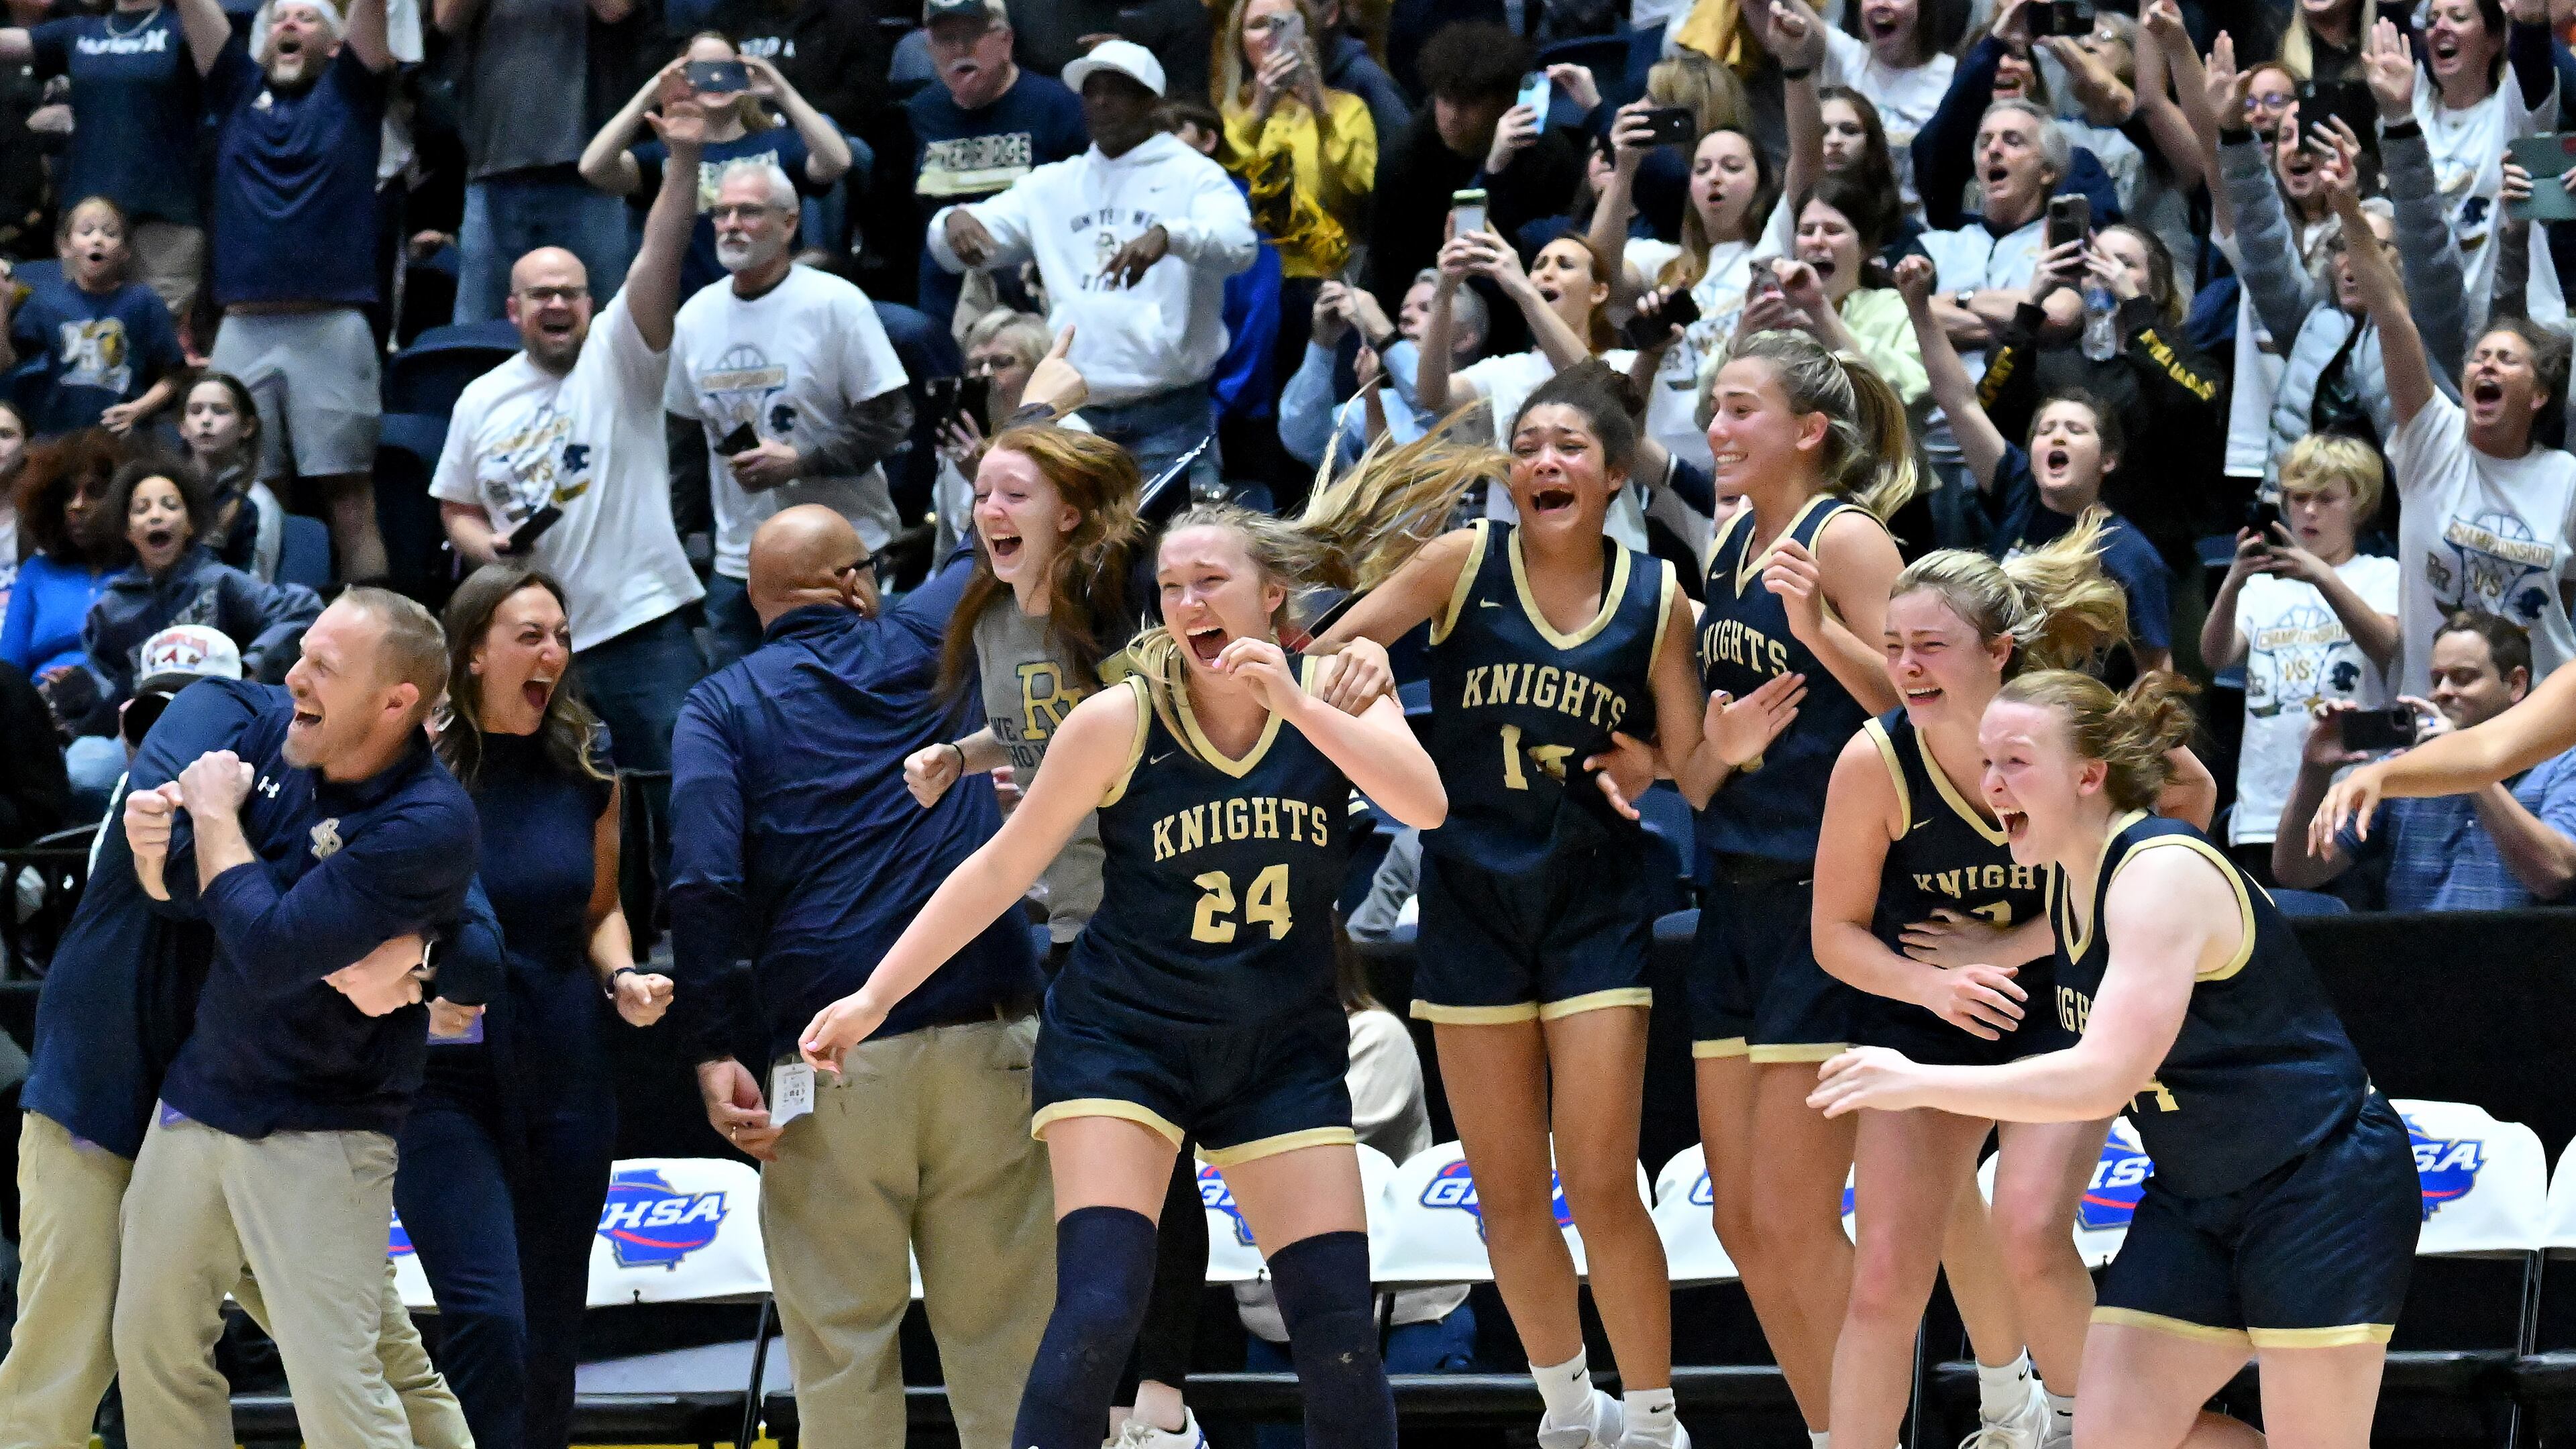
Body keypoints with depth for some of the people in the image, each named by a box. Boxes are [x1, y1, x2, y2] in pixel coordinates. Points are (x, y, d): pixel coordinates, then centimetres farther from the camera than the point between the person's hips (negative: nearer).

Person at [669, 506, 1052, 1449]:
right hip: (985, 1042, 1)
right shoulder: (922, 642, 10)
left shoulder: (720, 708, 6)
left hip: (829, 1061, -1)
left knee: (842, 1341, 3)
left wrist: (714, 1050, -8)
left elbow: (703, 883, -8)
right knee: (1004, 1334, 3)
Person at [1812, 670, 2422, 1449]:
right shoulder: (2069, 881, 4)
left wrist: (1918, 1083, -28)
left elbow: (2102, 1078, -33)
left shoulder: (2163, 874, -24)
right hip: (2195, 1200, 9)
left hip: (2320, 1183, -9)